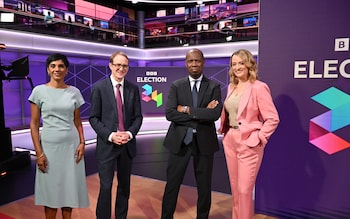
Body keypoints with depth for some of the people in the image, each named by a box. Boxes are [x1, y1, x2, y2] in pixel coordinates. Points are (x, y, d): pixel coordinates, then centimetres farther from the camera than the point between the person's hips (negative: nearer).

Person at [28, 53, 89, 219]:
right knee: (50, 187, 9)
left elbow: (77, 121, 8)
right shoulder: (39, 91, -3)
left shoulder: (74, 92, 3)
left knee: (70, 187, 10)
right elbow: (34, 124, -3)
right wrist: (38, 152, -8)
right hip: (49, 145, -2)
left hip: (71, 144, 2)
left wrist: (82, 143, -4)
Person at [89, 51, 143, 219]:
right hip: (107, 145, -3)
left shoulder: (133, 89, 4)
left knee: (124, 185, 16)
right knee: (106, 187, 1)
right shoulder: (99, 88, -4)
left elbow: (138, 117, 5)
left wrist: (130, 133, -12)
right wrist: (110, 135, -16)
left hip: (128, 144, 3)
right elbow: (94, 118, -5)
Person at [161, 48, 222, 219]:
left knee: (204, 186, 15)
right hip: (180, 141, 0)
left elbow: (215, 114, -15)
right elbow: (170, 114, -12)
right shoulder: (176, 86, 1)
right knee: (172, 184, 9)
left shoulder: (214, 87, 0)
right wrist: (202, 113, -16)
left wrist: (187, 109, -16)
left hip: (204, 141, 1)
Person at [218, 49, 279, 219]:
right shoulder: (232, 87, 9)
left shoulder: (258, 87, -13)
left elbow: (273, 119, -14)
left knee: (244, 190, 1)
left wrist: (258, 138, -15)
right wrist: (223, 129, 7)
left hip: (248, 144, -7)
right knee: (235, 187, 17)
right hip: (230, 141, 7)